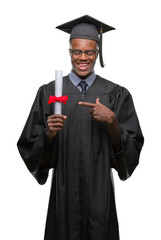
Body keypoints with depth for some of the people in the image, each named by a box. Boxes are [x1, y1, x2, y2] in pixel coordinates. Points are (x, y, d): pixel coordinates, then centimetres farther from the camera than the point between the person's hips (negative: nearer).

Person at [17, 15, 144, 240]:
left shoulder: (116, 94, -2)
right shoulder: (49, 92, -2)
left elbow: (133, 149, -5)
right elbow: (30, 147, -2)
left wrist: (111, 121, -21)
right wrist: (49, 133, -22)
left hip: (100, 190, 0)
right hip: (63, 191, 0)